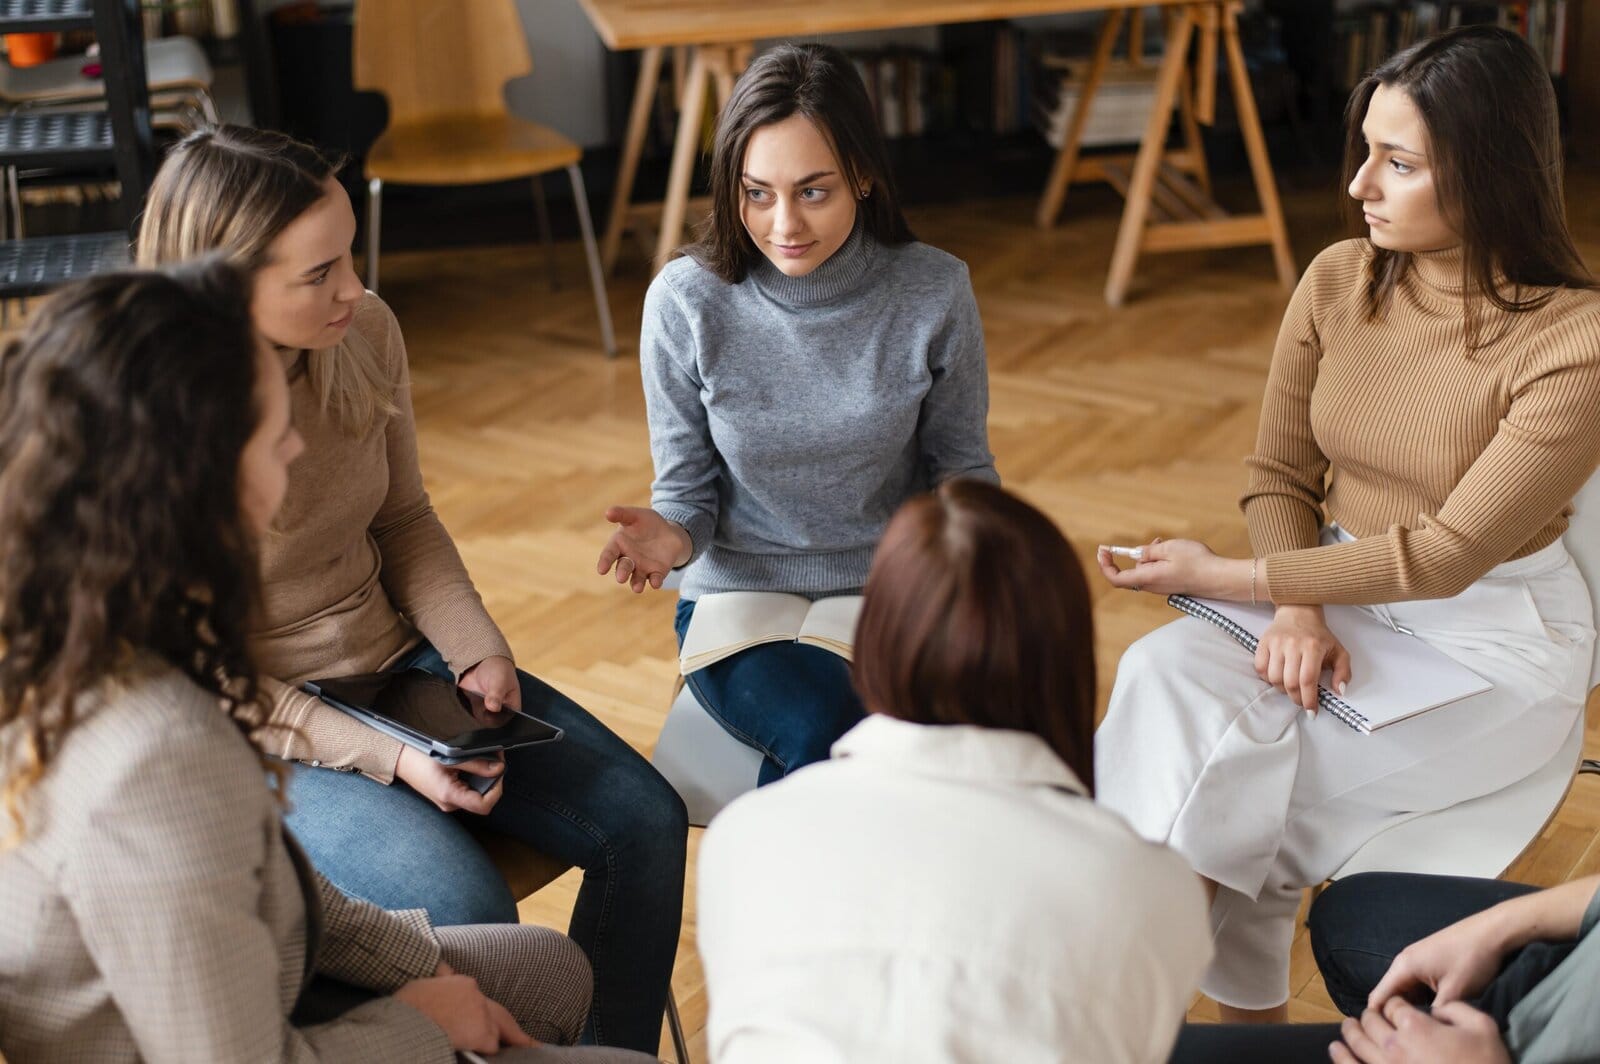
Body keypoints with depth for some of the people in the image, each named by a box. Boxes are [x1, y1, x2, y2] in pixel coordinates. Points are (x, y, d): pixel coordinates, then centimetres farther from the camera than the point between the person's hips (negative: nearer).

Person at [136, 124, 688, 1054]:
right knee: (467, 913, -27)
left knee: (645, 822, -5)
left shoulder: (366, 332, -8)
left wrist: (478, 654, -7)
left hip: (399, 661, 6)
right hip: (262, 731, -6)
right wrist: (386, 757, -22)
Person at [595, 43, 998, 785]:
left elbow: (961, 465, 3)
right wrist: (672, 534, -24)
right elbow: (688, 490, -1)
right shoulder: (685, 302, -11)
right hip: (739, 597, -1)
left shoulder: (934, 293, -9)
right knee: (823, 730, -31)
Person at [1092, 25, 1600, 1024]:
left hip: (1497, 638, -5)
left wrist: (1227, 576, -19)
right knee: (1161, 675, -23)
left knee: (1231, 778, -25)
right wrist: (1298, 609, -17)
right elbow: (1280, 475, 3)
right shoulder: (1339, 281, -2)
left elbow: (1447, 553, -20)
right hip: (1341, 590, 5)